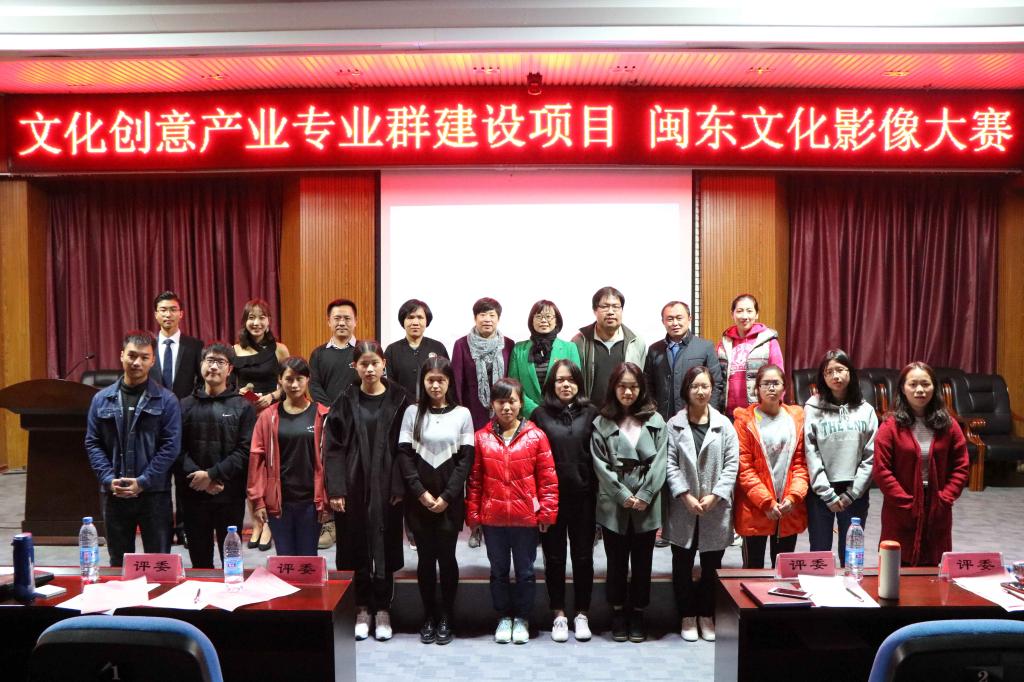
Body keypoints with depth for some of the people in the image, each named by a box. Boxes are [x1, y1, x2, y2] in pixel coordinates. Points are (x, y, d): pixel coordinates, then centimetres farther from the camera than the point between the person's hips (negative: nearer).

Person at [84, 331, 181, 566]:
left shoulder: (166, 400, -3)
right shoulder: (102, 399, 6)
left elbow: (171, 446, -8)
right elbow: (92, 443, 4)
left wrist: (143, 482, -15)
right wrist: (109, 479, -10)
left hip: (155, 493, -2)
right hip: (113, 494, 3)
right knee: (118, 563, 15)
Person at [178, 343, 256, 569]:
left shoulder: (243, 407, 2)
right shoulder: (186, 405, 9)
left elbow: (245, 451, -7)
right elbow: (178, 448, -1)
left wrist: (212, 475, -15)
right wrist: (196, 475, -15)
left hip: (230, 495, -2)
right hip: (193, 494, 2)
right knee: (199, 560, 11)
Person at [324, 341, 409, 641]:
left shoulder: (398, 399, 0)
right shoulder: (346, 401, 2)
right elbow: (333, 446, 0)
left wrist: (400, 486, -10)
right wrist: (335, 488, -8)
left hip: (385, 486, -1)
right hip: (354, 485, 1)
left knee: (385, 546, 5)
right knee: (358, 547, 7)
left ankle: (382, 609, 19)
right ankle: (363, 608, 21)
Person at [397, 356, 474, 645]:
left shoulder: (462, 414, 0)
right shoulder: (412, 412, 2)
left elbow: (466, 458, -3)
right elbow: (404, 455, -1)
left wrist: (447, 496, -10)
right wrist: (421, 493, -10)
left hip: (450, 500, -1)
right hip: (419, 499, 1)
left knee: (446, 556, 2)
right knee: (425, 557, 6)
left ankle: (446, 619, 17)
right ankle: (429, 618, 20)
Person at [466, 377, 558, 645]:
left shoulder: (536, 436, -6)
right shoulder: (481, 437, -3)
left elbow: (547, 477, -4)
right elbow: (474, 480, 1)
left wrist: (547, 512, -6)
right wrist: (473, 514, 0)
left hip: (526, 518, -1)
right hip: (492, 518, 1)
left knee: (525, 571, 13)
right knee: (498, 570, 16)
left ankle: (522, 618, 29)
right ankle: (504, 617, 32)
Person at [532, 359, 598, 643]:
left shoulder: (590, 413, 3)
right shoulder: (540, 414, 1)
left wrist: (597, 492, -3)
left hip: (583, 495, 0)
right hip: (550, 496, 0)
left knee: (583, 556, 9)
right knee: (554, 556, 9)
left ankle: (582, 614, 24)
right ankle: (559, 614, 23)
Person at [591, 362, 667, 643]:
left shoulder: (655, 420, 4)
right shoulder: (602, 423, 1)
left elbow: (660, 462, -2)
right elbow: (601, 465, -4)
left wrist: (644, 496, -10)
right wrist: (624, 496, -11)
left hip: (647, 506, 1)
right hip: (613, 505, -1)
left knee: (642, 563, 10)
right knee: (617, 563, 10)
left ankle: (638, 614, 24)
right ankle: (618, 613, 25)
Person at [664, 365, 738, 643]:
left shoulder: (724, 425, 3)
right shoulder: (674, 425, 1)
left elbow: (731, 465, -1)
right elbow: (670, 465, -4)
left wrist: (714, 496, -11)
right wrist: (686, 496, -13)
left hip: (716, 508, 0)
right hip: (683, 508, 0)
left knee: (712, 565, 10)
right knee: (682, 564, 8)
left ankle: (707, 615, 26)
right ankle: (687, 617, 23)